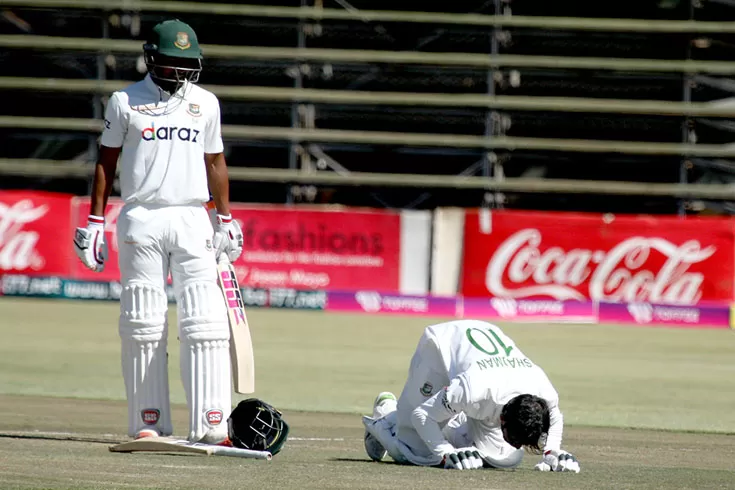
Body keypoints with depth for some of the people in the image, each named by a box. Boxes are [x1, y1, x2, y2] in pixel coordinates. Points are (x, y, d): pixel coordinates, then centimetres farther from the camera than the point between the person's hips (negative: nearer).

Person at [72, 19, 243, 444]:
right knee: (144, 324, 0)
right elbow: (107, 161, 8)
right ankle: (148, 422, 4)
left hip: (193, 219, 1)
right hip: (141, 220, -1)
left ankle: (210, 423, -11)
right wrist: (95, 221, 3)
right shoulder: (126, 102, 6)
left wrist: (226, 218, 14)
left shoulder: (206, 104, 12)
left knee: (205, 324, -8)